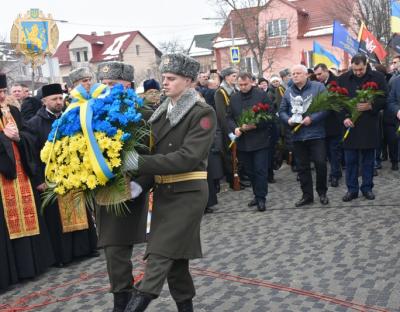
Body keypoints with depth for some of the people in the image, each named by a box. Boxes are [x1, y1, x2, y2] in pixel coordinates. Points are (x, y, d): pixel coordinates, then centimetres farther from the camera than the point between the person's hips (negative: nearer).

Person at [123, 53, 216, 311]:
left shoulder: (203, 113, -9)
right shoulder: (162, 112, 12)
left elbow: (188, 157, -20)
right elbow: (154, 152, 8)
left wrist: (140, 163, -23)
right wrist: (141, 183, -9)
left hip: (188, 192, -6)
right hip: (163, 191, 7)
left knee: (160, 253, -11)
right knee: (175, 255, 12)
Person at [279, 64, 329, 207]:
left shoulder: (318, 87, -3)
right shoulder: (288, 91, 9)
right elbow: (282, 111, 11)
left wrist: (311, 118, -19)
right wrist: (288, 120, -10)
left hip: (316, 134, -4)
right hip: (297, 135, 4)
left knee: (320, 163, -2)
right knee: (302, 167, 9)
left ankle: (322, 193, 18)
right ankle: (307, 195, 20)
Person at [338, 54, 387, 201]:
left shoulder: (378, 77, 0)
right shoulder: (343, 79, 2)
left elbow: (384, 99, 0)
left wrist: (370, 106, -17)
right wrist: (344, 117, -10)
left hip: (369, 126, -1)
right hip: (350, 125, 1)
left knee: (368, 160, 8)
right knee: (350, 160, 5)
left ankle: (367, 188, 20)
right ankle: (352, 189, 15)